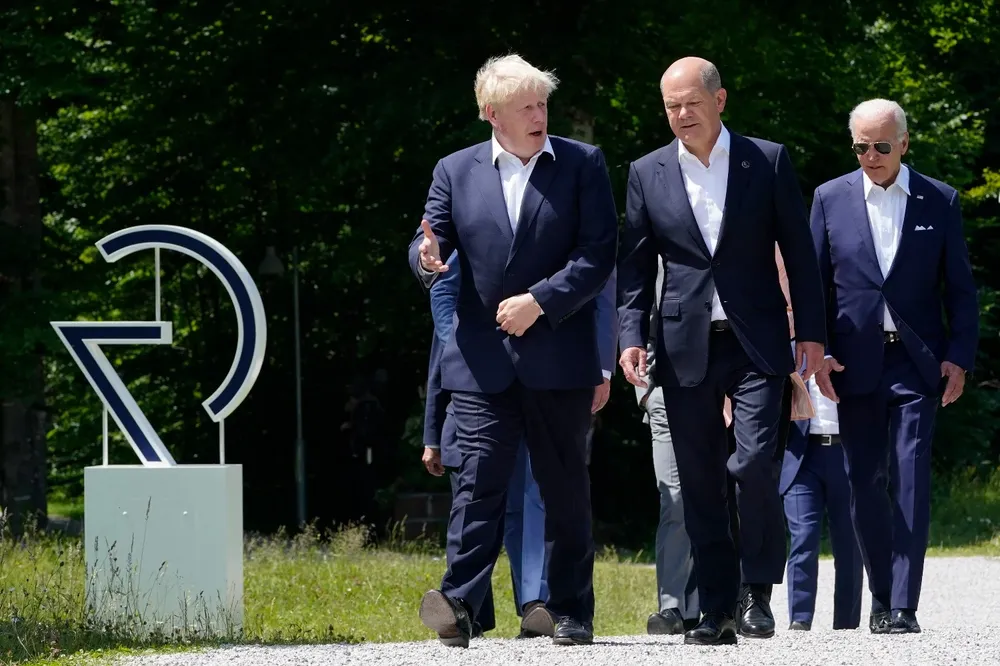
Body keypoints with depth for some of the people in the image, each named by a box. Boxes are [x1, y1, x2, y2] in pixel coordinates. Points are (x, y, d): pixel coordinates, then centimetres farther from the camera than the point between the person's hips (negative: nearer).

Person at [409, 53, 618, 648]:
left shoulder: (583, 165, 4)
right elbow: (430, 241, 6)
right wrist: (428, 259, -19)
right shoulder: (456, 172, 9)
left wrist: (539, 301, -13)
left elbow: (600, 253, -4)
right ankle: (460, 605, -17)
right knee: (479, 480, -9)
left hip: (559, 356, -1)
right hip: (483, 355, 1)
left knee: (566, 486, 6)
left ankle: (572, 612, 13)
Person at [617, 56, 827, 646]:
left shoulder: (768, 161, 3)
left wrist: (811, 331, 0)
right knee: (699, 481, 2)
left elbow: (798, 250, 4)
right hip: (686, 348, 2)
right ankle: (718, 610, 8)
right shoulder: (648, 173, 8)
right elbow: (635, 265, 9)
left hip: (756, 342, -2)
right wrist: (632, 337, -3)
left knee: (753, 460, -16)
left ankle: (757, 591, 0)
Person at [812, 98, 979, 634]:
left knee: (911, 479, -10)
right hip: (854, 364, 2)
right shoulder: (831, 199, 6)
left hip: (916, 363, -2)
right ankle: (882, 595, 19)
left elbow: (960, 288, 6)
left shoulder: (939, 201, 4)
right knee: (863, 482, 4)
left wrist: (959, 356, -3)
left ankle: (903, 605, -12)